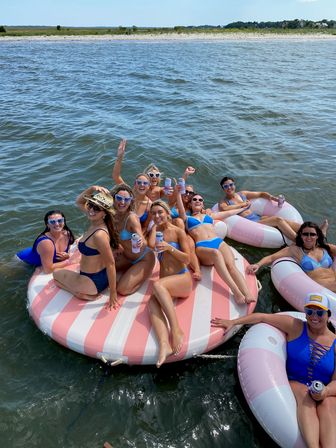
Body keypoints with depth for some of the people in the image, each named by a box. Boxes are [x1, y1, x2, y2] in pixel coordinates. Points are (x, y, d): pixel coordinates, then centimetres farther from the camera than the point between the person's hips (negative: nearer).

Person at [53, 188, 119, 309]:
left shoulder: (100, 234, -32)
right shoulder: (95, 221, -7)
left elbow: (110, 264, -28)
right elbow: (79, 202, 9)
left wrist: (113, 294, -23)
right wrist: (92, 189, -10)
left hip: (93, 282, -9)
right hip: (99, 275, 9)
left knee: (56, 274, 18)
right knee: (62, 272, 37)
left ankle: (88, 294, 2)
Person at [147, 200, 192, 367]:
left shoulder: (178, 232, 5)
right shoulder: (155, 231, 17)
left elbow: (187, 259, -1)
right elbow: (151, 244, -6)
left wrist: (170, 247, -14)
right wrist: (155, 226, 5)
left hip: (182, 279, -3)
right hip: (165, 283, 3)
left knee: (157, 285, -35)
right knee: (152, 302, -30)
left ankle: (176, 329, -37)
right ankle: (164, 345, -50)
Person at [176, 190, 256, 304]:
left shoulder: (209, 215, 32)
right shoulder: (186, 218, 23)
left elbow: (229, 213, 40)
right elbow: (181, 209, 3)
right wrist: (178, 192, -11)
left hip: (219, 242, 4)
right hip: (202, 247, -3)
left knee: (231, 265, -27)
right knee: (216, 253, -39)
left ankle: (247, 294, -47)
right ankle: (236, 291, -50)